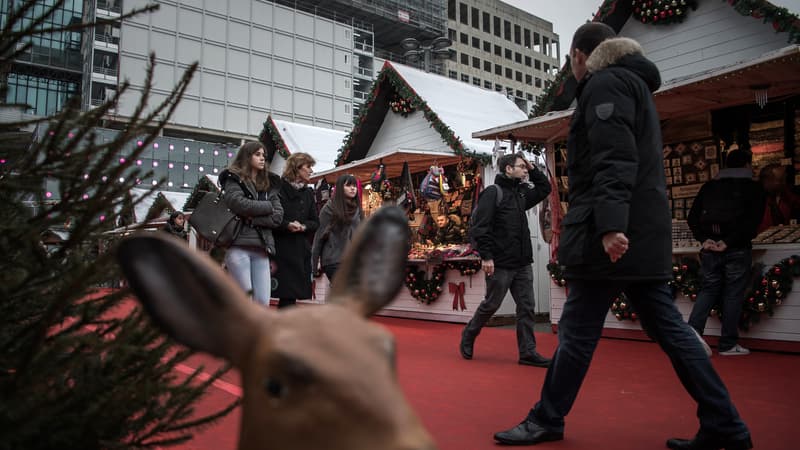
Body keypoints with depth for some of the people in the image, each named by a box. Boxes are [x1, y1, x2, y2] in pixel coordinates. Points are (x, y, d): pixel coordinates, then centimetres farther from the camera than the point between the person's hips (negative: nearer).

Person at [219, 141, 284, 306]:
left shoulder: (268, 186, 20)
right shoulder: (233, 180, 7)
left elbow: (278, 216, 6)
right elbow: (240, 205, -14)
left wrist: (252, 219, -8)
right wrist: (267, 206, -1)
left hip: (261, 248, 5)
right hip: (238, 245, -4)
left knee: (263, 302, -2)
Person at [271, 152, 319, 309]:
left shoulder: (308, 193, 15)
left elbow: (315, 222, 14)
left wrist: (303, 226, -6)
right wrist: (286, 225, -20)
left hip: (300, 251, 5)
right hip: (279, 249, -5)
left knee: (289, 297, 4)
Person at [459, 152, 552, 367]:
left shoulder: (521, 193, 15)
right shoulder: (493, 192, -9)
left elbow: (545, 188, 31)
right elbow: (479, 226, -16)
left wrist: (533, 170, 16)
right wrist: (486, 256, -21)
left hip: (523, 263, 7)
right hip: (500, 263, -7)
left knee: (526, 307, 5)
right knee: (490, 304, 4)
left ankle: (528, 352, 11)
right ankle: (468, 337, 26)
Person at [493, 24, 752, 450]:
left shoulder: (605, 83, -5)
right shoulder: (634, 84, 26)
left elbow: (614, 160, -20)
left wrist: (609, 225, -28)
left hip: (614, 235, -10)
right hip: (643, 234, 10)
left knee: (577, 332, -1)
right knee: (669, 328, 10)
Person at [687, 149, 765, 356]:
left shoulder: (709, 187, 12)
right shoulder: (752, 187, 2)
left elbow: (692, 217, 6)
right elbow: (752, 220, -12)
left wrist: (704, 239, -2)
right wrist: (728, 242, -14)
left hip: (710, 249, 3)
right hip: (738, 250, -3)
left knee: (708, 290, 10)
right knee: (733, 294, 3)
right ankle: (728, 344, 7)